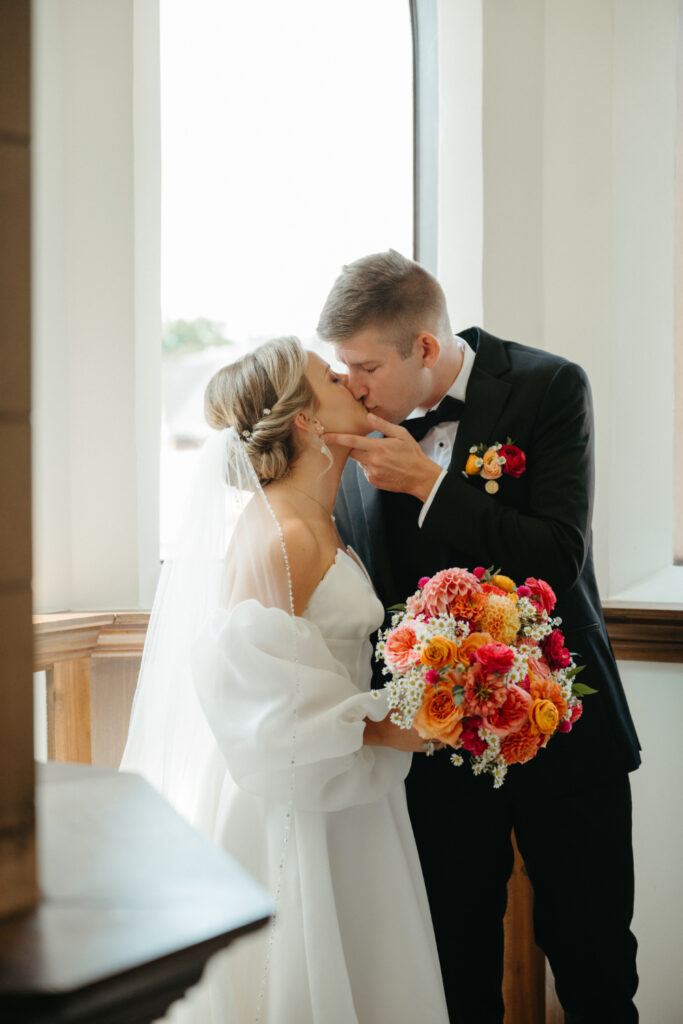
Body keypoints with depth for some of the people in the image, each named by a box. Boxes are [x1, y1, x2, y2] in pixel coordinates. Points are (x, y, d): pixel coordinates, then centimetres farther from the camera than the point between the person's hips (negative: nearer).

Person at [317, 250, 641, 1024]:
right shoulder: (368, 424, -2)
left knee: (594, 959, 11)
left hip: (560, 724, -2)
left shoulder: (548, 388, -10)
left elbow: (558, 559, -20)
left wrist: (428, 482, -22)